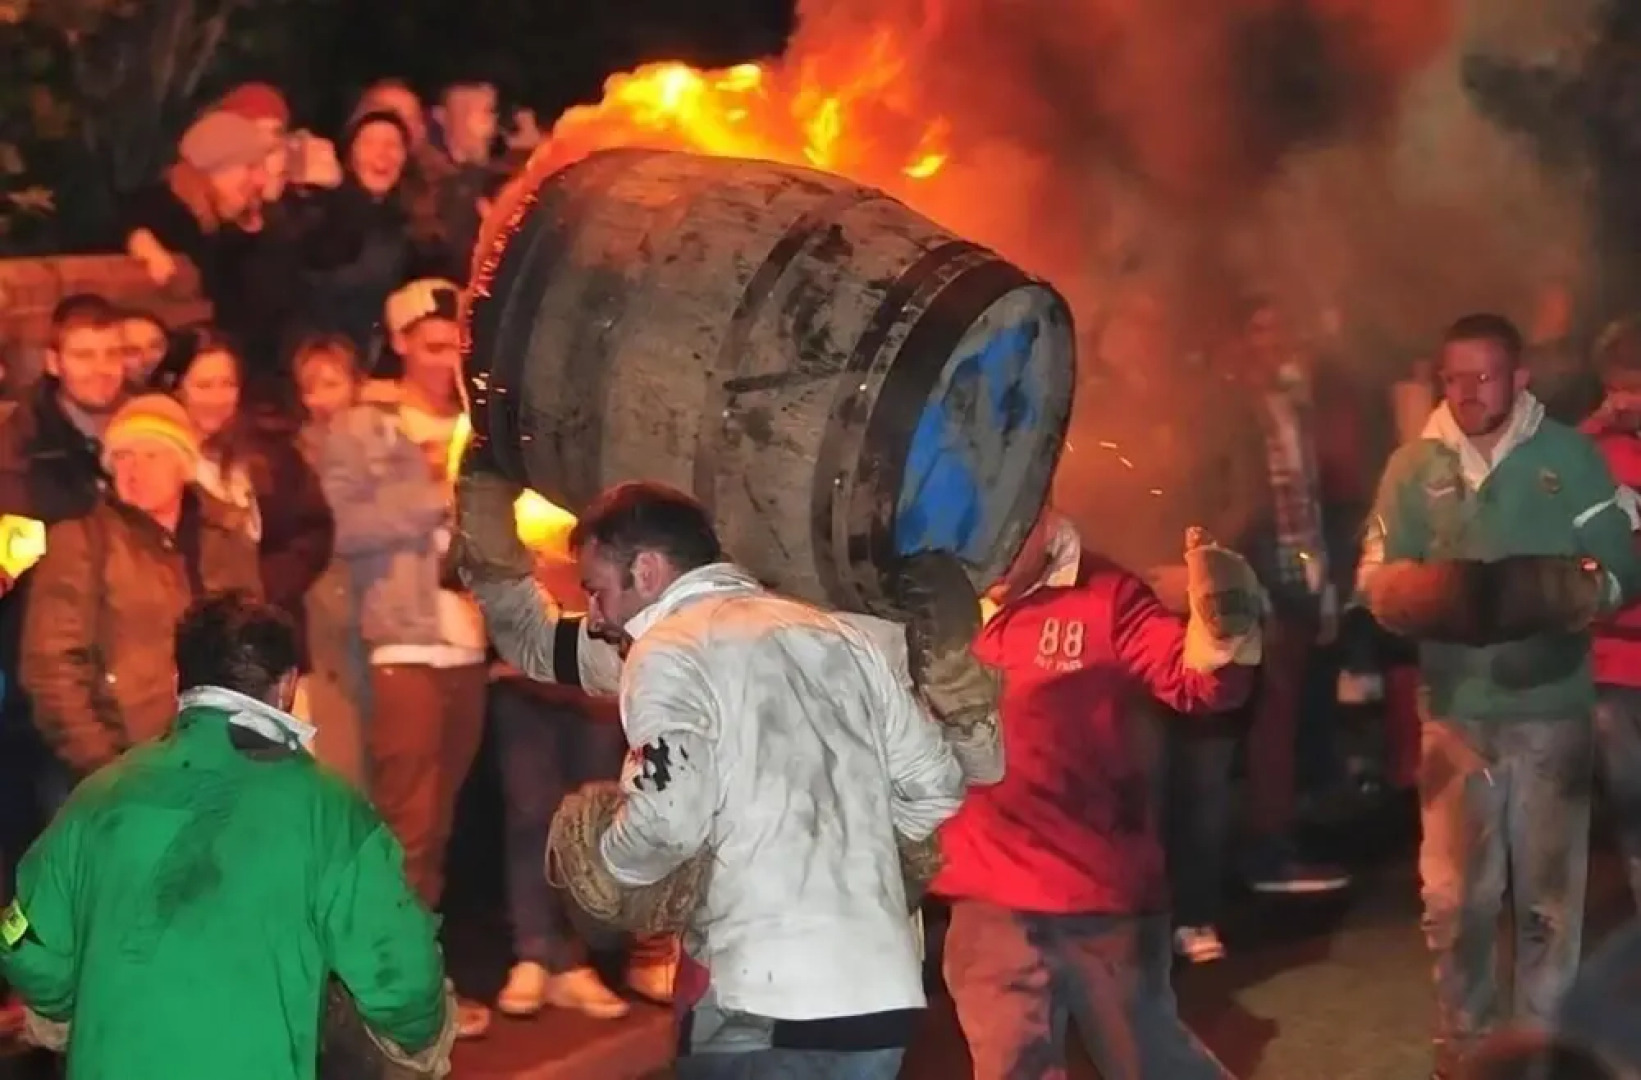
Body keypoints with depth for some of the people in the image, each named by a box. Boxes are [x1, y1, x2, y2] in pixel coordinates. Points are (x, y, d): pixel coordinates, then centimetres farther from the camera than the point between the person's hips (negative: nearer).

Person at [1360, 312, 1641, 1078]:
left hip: (1551, 707, -1)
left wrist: (1577, 592, -23)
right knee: (1455, 894, 6)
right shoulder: (1414, 466, 4)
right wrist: (1415, 597, -20)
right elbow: (1375, 578, 1)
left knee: (1549, 890, 8)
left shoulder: (1569, 456, 0)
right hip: (1456, 708, 1)